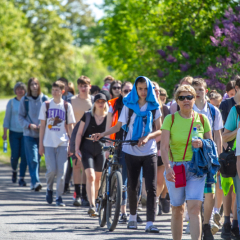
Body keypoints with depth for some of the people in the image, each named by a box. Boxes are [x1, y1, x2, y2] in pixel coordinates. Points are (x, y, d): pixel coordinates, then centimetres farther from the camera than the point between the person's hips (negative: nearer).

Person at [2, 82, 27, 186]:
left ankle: (21, 178, -3)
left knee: (24, 155, -8)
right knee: (15, 155, -3)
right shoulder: (11, 102, 3)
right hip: (14, 132, 0)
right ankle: (14, 170, 28)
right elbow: (7, 118, 4)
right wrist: (5, 133, -2)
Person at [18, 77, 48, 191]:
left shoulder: (44, 99, 3)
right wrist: (29, 125, -11)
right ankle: (35, 182, -16)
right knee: (33, 159, -11)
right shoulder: (24, 100, 1)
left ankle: (34, 182, 17)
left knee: (37, 159, 7)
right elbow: (20, 116, 4)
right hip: (29, 134, -1)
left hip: (42, 134, 1)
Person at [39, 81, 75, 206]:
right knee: (52, 170, -6)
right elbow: (42, 125, 9)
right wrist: (40, 144, 5)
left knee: (61, 171, -4)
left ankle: (59, 197, 4)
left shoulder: (67, 106, 5)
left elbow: (70, 126, 8)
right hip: (48, 143, 0)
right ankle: (49, 189, 21)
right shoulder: (46, 105, 6)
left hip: (62, 143, 0)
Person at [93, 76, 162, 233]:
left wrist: (148, 137, -18)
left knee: (151, 188, -10)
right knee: (132, 186, 6)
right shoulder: (129, 106, 4)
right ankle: (133, 217, 27)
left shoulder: (154, 107, 3)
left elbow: (159, 130, 1)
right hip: (131, 152, 1)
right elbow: (118, 126, 5)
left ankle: (150, 223, -12)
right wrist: (102, 134, -9)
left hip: (149, 152, -1)